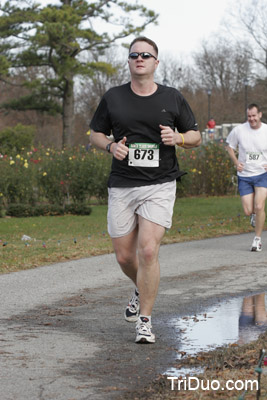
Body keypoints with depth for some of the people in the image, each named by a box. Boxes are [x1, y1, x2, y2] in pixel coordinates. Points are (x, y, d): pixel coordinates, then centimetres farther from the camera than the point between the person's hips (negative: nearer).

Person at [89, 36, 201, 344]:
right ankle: (141, 290, 40)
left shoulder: (173, 98, 4)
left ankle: (145, 321, -5)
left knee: (148, 251, -16)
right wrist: (111, 146, -7)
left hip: (159, 186, -2)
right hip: (121, 186, 2)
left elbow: (196, 136, 12)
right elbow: (95, 134, 15)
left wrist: (177, 137, -10)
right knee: (124, 256, 6)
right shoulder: (112, 98, 6)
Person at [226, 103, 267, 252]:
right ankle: (255, 215, 37)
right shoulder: (239, 130, -6)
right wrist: (236, 162, -5)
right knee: (248, 211, -3)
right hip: (244, 175, 1)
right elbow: (230, 146, 11)